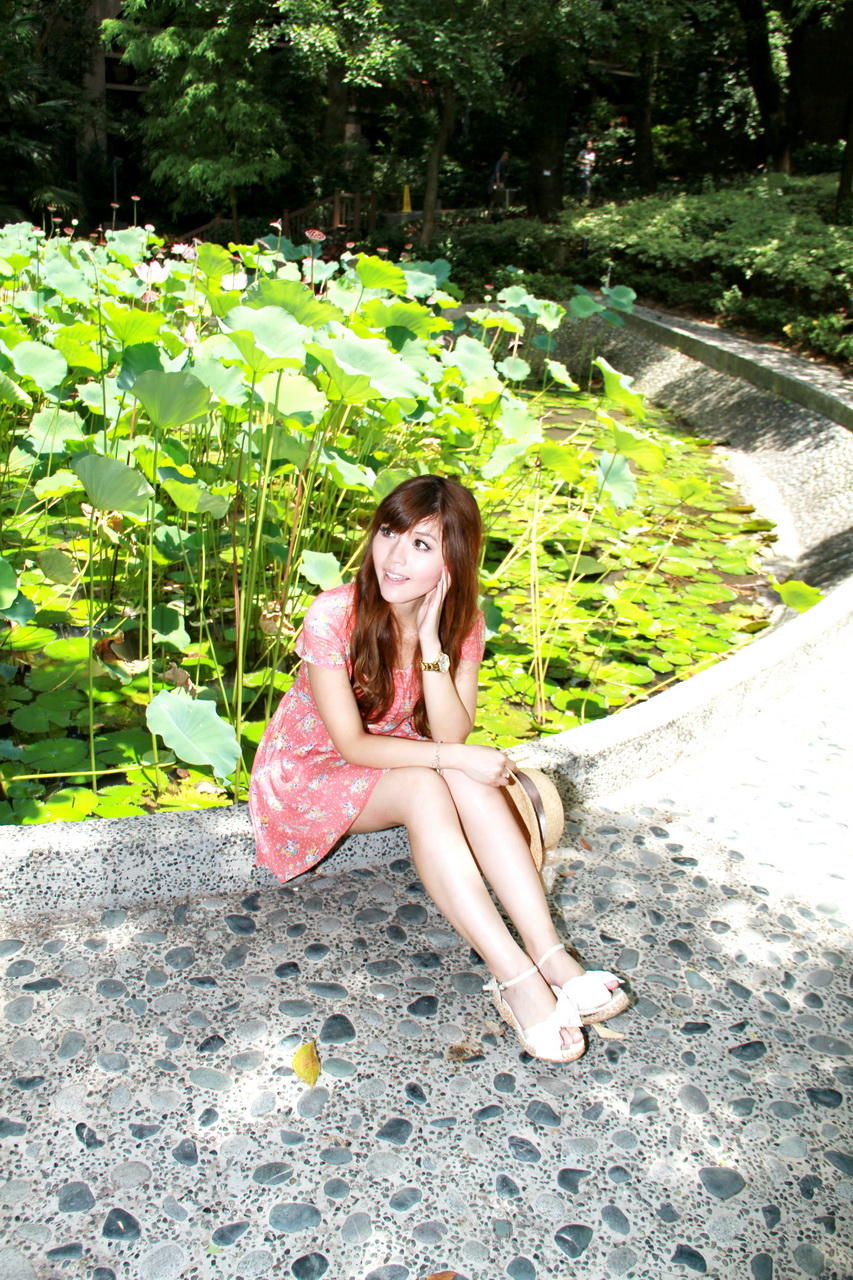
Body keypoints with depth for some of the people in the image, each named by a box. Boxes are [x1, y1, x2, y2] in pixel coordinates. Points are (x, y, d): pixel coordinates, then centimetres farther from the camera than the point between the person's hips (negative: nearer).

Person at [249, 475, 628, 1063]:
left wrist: (431, 643, -31)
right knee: (424, 788, -33)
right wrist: (454, 757, -30)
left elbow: (452, 735, -20)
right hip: (307, 771, -4)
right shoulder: (334, 614, -25)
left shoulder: (460, 621, -11)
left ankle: (550, 957, -31)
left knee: (471, 779, -28)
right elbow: (351, 744, -23)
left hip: (390, 763, 4)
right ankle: (516, 979, -34)